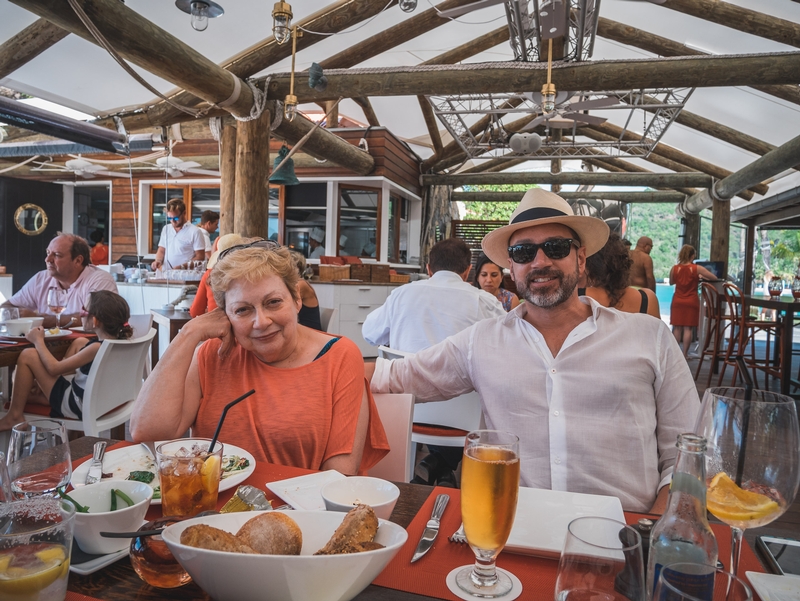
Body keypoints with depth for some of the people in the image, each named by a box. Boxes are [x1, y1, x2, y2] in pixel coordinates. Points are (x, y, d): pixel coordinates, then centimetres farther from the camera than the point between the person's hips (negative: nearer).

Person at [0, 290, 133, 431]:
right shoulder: (119, 342, -3)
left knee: (27, 356, -3)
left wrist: (38, 341, -3)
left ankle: (14, 416, 11)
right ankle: (42, 394, 21)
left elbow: (54, 368, -18)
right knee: (80, 342, 20)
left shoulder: (96, 348, -28)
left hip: (78, 406, -9)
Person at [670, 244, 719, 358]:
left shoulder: (674, 268, -3)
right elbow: (714, 278, -3)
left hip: (677, 301, 2)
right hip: (691, 301, -2)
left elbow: (671, 282, 13)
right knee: (688, 328, 1)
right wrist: (701, 277, 11)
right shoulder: (697, 268, -8)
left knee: (677, 327, 8)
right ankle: (684, 355, 2)